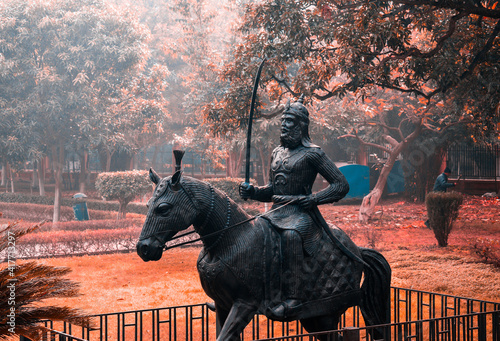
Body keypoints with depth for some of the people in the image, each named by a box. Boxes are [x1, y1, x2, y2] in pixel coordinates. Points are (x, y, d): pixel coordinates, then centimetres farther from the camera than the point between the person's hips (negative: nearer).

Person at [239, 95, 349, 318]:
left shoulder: (312, 154, -4)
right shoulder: (277, 152, 18)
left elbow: (341, 185, -5)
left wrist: (313, 199, -17)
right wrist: (252, 192, 5)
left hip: (301, 213, -8)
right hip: (277, 212, 8)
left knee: (291, 234, -37)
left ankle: (292, 296, -36)